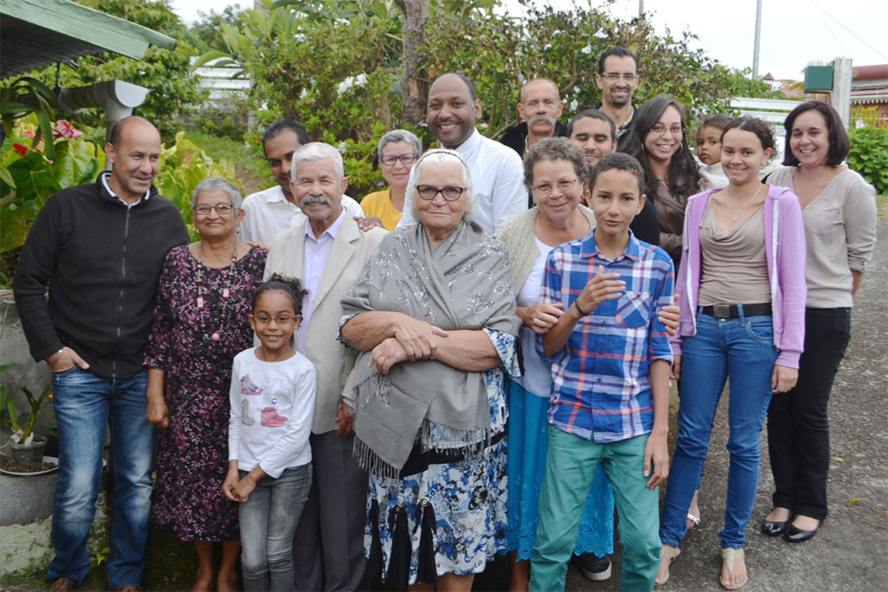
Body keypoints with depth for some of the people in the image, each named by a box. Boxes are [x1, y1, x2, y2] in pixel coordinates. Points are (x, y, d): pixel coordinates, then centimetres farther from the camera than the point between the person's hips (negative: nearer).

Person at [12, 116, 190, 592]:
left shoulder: (168, 217, 3)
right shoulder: (67, 207, -3)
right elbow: (28, 283, 1)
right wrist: (51, 348, -4)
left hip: (141, 375, 2)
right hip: (80, 371, -2)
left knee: (138, 484, 9)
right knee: (78, 489, 0)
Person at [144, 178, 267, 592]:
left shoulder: (260, 262, -3)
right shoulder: (176, 261, 3)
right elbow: (160, 331, 4)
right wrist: (155, 395, 1)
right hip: (187, 398, 2)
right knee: (191, 480, 9)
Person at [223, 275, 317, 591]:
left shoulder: (303, 370, -11)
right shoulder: (242, 362, 1)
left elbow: (297, 434, -12)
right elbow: (236, 419, 9)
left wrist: (254, 476, -9)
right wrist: (234, 469, 0)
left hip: (290, 470, -3)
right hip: (249, 470, 3)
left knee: (278, 555, 3)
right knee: (253, 559, 0)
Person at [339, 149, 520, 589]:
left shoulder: (490, 256, -1)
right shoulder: (391, 250, 8)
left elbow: (500, 346, -12)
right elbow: (349, 327, 4)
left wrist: (421, 343, -20)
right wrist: (395, 323, -16)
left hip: (461, 428, -2)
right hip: (394, 423, 3)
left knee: (457, 544, 11)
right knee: (404, 541, 15)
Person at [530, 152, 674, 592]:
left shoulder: (657, 264, 1)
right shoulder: (562, 259, 0)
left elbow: (660, 352, 2)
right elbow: (546, 346, 0)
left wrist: (660, 431, -1)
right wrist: (580, 308, -18)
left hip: (634, 424, 1)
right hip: (572, 419, 0)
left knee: (644, 544, 4)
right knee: (553, 541, 4)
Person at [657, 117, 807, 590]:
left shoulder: (782, 204, 0)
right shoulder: (700, 204, 9)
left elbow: (792, 281, -2)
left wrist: (789, 352, -7)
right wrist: (674, 340, 8)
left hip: (757, 328, -2)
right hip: (703, 327, 2)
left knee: (744, 442, 7)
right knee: (691, 436, 6)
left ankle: (733, 543, 25)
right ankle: (669, 538, 18)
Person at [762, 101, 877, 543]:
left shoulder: (851, 186, -6)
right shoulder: (778, 180, 4)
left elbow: (859, 254, 0)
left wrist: (832, 298, 8)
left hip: (824, 315, -3)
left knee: (810, 412, 6)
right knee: (778, 408, 9)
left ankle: (811, 506, 25)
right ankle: (784, 499, 26)